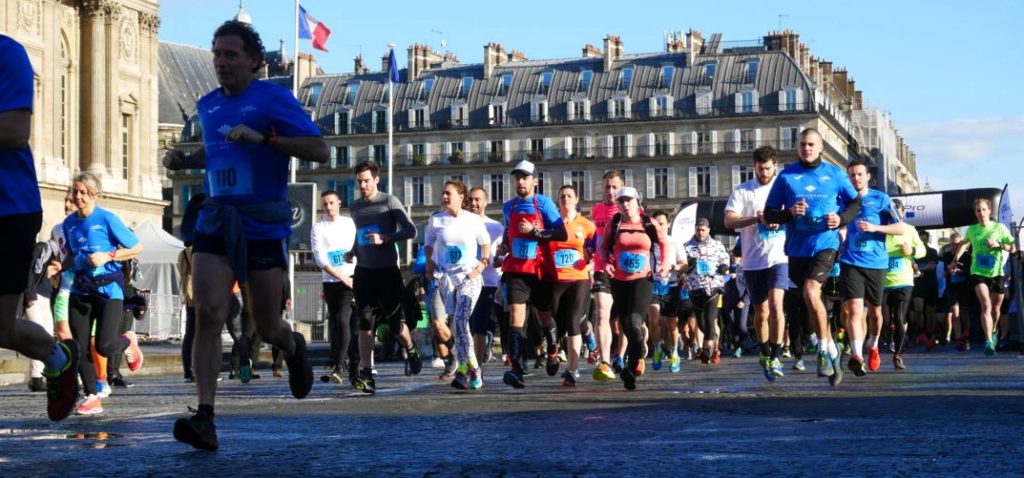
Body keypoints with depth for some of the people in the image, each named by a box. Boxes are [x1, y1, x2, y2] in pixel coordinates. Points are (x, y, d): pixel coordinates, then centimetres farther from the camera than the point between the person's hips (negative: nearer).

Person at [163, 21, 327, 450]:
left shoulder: (274, 99, -6)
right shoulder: (207, 105, 13)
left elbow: (319, 150, -14)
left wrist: (263, 138, -24)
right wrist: (184, 160, 11)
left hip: (263, 228, -4)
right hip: (214, 224, 4)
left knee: (266, 327, 6)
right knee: (207, 315, -15)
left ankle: (293, 348, 44)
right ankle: (205, 419, -19)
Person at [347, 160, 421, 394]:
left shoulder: (389, 202, -6)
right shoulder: (354, 207, 11)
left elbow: (410, 230, -12)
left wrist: (384, 238, -23)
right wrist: (353, 252, 8)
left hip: (387, 271, -3)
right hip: (363, 272, 3)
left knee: (396, 321, 5)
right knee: (365, 324, -5)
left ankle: (411, 351, 35)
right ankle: (366, 374, -6)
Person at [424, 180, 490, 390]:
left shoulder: (474, 220, 1)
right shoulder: (435, 220, 6)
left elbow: (485, 242, 13)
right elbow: (429, 244, 17)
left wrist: (483, 262, -2)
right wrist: (429, 263, 0)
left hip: (470, 277, -3)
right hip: (446, 278, 3)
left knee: (461, 320, -18)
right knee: (455, 325, 1)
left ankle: (465, 370, -10)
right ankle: (467, 369, 8)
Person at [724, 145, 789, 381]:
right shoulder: (743, 191, 4)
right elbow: (729, 220, -6)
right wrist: (757, 219, -21)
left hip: (779, 257, -1)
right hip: (753, 261, 1)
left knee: (775, 303, -18)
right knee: (761, 312, 10)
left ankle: (775, 356, -14)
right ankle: (765, 355, 27)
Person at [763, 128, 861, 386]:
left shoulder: (835, 174, 4)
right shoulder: (786, 176, 4)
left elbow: (856, 202, 14)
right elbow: (769, 213, 5)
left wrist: (842, 218, -5)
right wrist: (789, 213, -14)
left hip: (825, 243, -3)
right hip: (797, 247, 3)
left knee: (810, 291, -23)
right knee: (812, 300, 11)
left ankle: (824, 347, -9)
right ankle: (830, 347, 27)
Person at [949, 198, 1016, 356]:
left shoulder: (1000, 227, -1)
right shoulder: (971, 230, 5)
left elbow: (1012, 248, 2)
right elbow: (964, 243, 26)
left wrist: (999, 245, -15)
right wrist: (955, 259, 19)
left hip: (997, 272, 1)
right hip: (978, 272, -1)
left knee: (996, 308, 13)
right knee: (986, 305, -19)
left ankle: (992, 331, 43)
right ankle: (989, 342, -24)